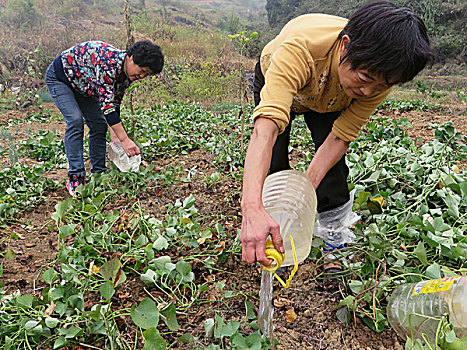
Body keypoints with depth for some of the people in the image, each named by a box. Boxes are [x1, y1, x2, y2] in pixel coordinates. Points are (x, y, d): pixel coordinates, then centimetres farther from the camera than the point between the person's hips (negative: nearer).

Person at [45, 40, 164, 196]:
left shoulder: (127, 74, -12)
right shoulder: (109, 61, -38)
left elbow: (115, 103, -3)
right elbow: (106, 104, -42)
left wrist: (114, 134, -13)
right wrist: (124, 140, -45)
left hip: (83, 86, 8)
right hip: (60, 76, -8)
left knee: (99, 124, -1)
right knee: (75, 120, -23)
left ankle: (98, 174, 7)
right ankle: (75, 178, -20)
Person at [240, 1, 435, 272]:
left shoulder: (382, 76, -32)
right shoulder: (300, 47, -48)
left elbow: (339, 137, -26)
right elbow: (266, 126, -60)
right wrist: (252, 208, -71)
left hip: (329, 100, 2)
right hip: (274, 79, -2)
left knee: (333, 167, -12)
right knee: (272, 165, -12)